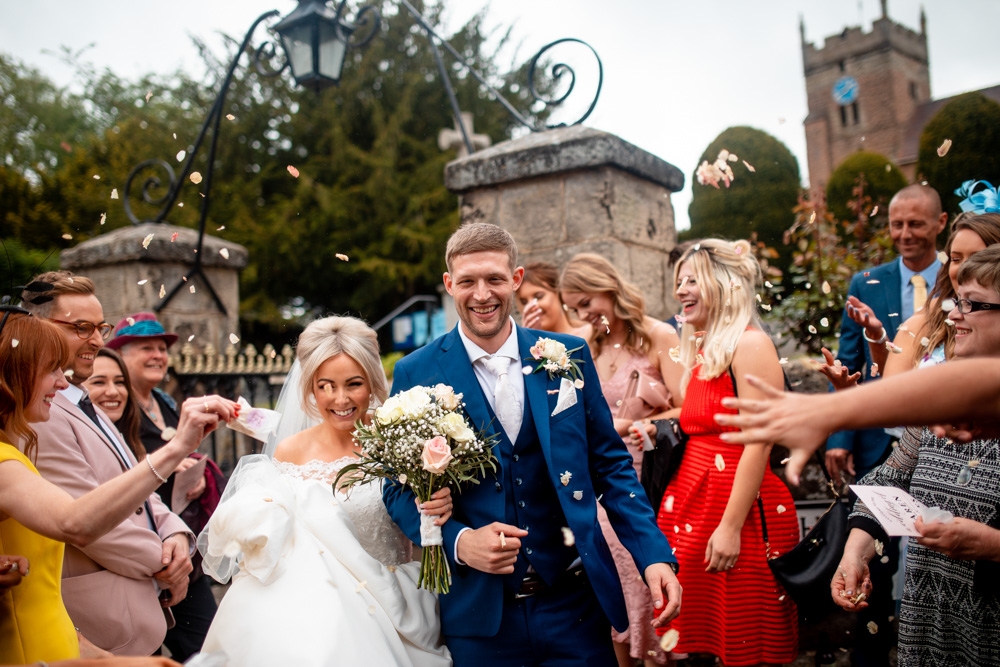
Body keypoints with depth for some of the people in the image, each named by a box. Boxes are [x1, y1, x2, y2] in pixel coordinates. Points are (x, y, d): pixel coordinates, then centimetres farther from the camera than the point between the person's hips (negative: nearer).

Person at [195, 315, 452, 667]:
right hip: (309, 606, 1)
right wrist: (252, 520, -13)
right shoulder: (290, 451, -2)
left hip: (379, 607, 0)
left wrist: (436, 513, -18)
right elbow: (275, 536, 6)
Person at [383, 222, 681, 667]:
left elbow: (610, 465, 4)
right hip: (478, 615, -1)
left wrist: (654, 556, -4)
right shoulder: (416, 375, -4)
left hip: (575, 602, 1)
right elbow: (400, 488, 0)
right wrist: (458, 542, -16)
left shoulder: (568, 356, 1)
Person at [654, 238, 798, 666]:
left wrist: (731, 527, -20)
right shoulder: (701, 350, 14)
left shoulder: (749, 344, -10)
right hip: (693, 503, 8)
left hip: (742, 508, -8)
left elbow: (758, 443, -17)